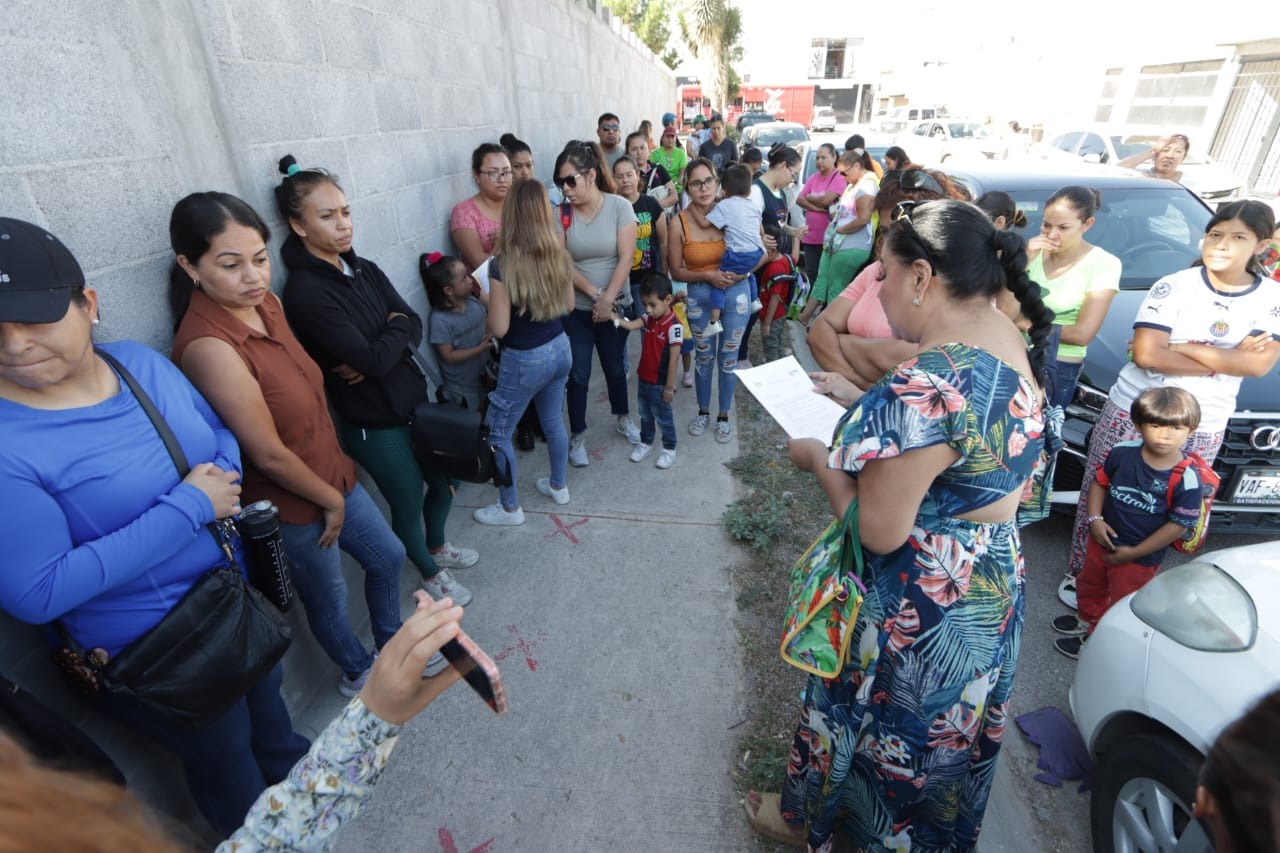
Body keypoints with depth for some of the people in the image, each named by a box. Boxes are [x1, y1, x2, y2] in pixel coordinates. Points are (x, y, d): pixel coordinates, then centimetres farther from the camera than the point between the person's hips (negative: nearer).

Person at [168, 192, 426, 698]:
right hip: (291, 508, -7)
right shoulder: (208, 345, -29)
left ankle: (392, 642, 51)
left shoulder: (266, 302, -4)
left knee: (388, 557, 24)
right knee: (329, 599, 18)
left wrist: (337, 486, 7)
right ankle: (359, 674, 48)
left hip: (333, 477, 7)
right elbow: (269, 454, -24)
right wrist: (331, 499, -9)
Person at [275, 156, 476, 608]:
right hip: (374, 424, -7)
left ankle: (437, 546, 52)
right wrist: (396, 329, -8)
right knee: (408, 502, 13)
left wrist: (380, 352, -20)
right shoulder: (305, 291, -21)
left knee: (444, 482, 21)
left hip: (415, 401, 7)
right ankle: (429, 572, 41)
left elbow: (414, 325, -3)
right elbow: (373, 358, -26)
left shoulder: (364, 269, 3)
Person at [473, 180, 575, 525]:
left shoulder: (503, 265, -23)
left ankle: (510, 508, 25)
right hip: (559, 349, 7)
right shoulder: (559, 255, -4)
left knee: (497, 434, 12)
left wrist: (487, 298, -2)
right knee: (553, 421, 25)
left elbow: (499, 328, -19)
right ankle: (558, 486, 43)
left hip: (524, 360, -6)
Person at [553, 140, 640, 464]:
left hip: (615, 304, 0)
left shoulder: (619, 206, -8)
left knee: (615, 367, 17)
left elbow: (626, 258, -12)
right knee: (578, 375, 5)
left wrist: (607, 299, -19)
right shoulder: (561, 213, -5)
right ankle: (577, 435, 22)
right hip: (576, 308, 0)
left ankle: (623, 417, 41)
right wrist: (595, 294, -18)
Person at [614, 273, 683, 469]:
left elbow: (674, 359, -22)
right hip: (643, 378, 7)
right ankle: (646, 443, 41)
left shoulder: (674, 327, -24)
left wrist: (669, 387, -18)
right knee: (645, 414, 22)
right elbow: (630, 325, -15)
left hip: (659, 383, -7)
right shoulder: (648, 319, -2)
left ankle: (669, 448, 29)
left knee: (663, 416, 10)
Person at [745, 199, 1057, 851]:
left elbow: (880, 532, -28)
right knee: (942, 724, 31)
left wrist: (818, 460, -14)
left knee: (864, 713, 19)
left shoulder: (926, 385, -35)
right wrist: (859, 400, 6)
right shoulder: (1007, 340, -5)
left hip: (919, 605, -8)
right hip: (993, 581, 8)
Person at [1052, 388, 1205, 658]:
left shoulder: (1186, 479, -23)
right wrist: (1095, 519, -9)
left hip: (1140, 557, -5)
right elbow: (1099, 481, 2)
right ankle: (1087, 619, 54)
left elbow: (1179, 525, -18)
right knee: (1090, 584, 27)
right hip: (1103, 539, 5)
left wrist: (1134, 553, -16)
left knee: (1123, 604, 15)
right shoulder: (1122, 453, -13)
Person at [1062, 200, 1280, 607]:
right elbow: (1146, 355, -17)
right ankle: (1080, 573, 20)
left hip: (1203, 427, 2)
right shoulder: (1174, 286, -7)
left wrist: (1180, 347, -17)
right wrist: (1225, 359, -13)